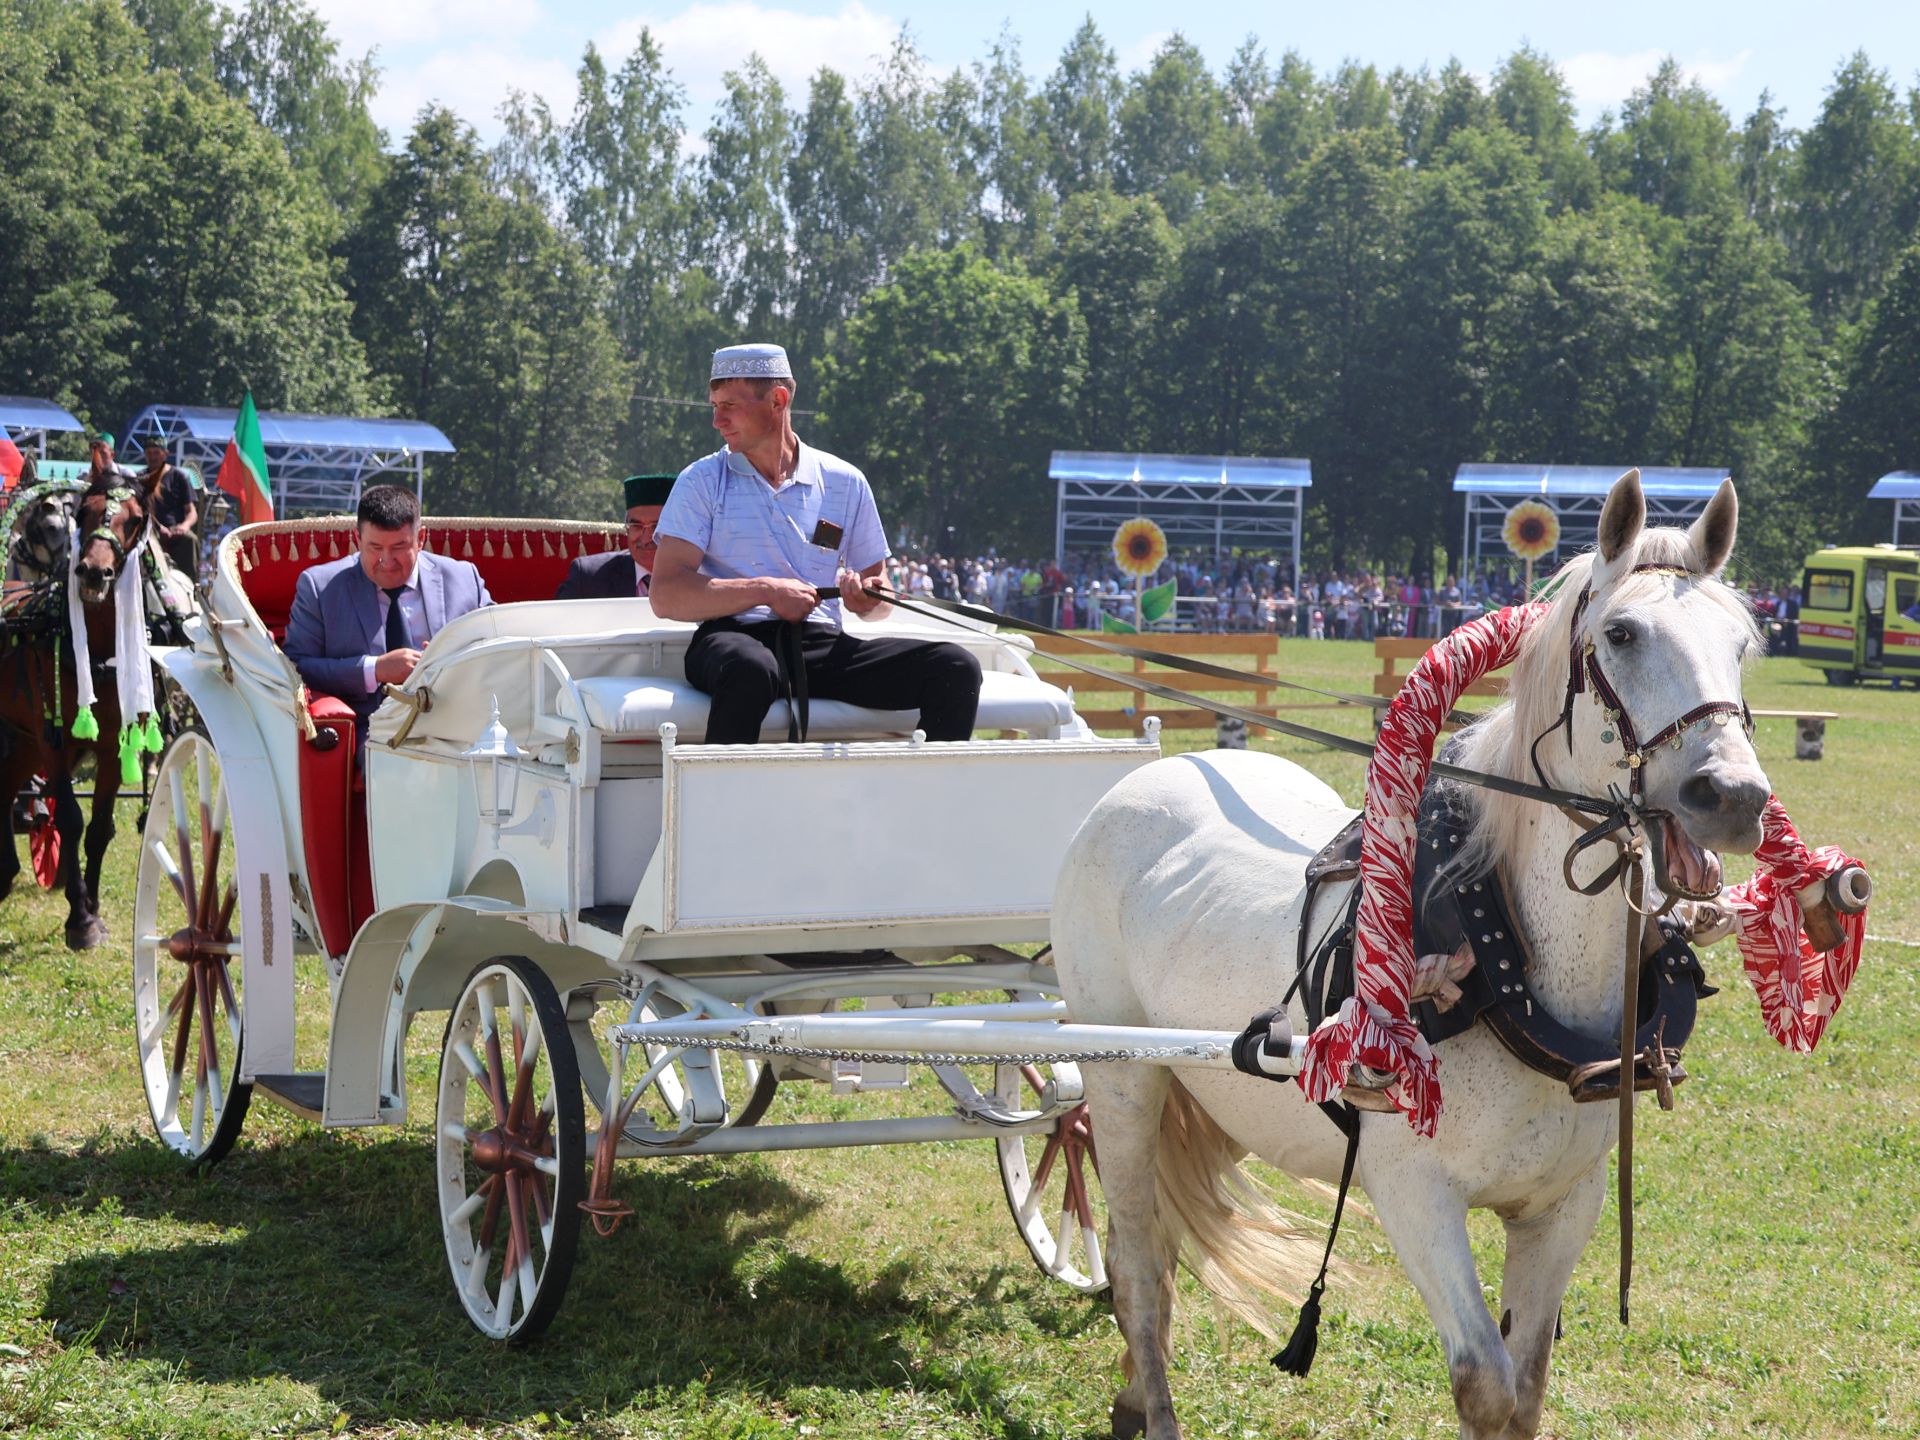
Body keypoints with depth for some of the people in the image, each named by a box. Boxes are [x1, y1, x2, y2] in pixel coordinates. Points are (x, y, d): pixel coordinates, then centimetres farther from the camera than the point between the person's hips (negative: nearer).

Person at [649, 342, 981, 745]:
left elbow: (877, 599, 22)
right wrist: (766, 591, -14)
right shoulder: (702, 482, 7)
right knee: (751, 668, -41)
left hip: (823, 647, 3)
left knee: (955, 669, -19)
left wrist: (866, 599, -4)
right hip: (735, 637, -3)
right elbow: (666, 595, -5)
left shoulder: (844, 482, 15)